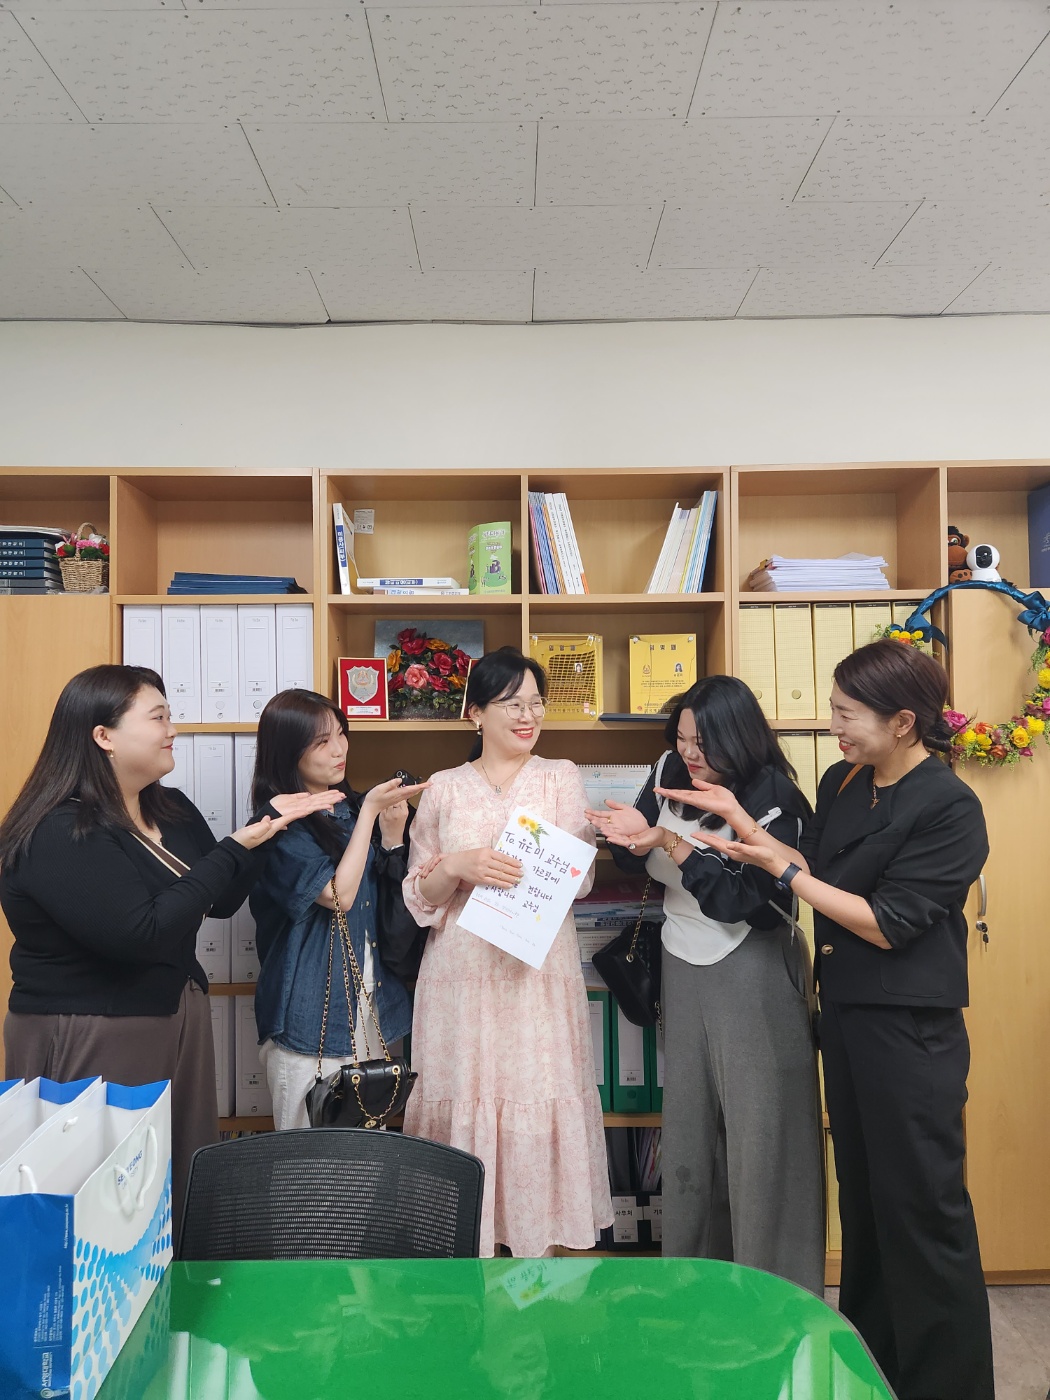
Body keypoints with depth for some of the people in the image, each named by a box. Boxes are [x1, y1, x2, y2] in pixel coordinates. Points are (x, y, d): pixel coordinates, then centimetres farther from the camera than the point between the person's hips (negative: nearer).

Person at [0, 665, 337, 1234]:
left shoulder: (172, 808, 6)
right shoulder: (59, 835, -20)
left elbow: (223, 902, 9)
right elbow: (142, 934, -27)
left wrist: (266, 825, -4)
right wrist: (235, 848, -21)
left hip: (178, 1017, 8)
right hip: (90, 1038, -8)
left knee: (187, 1183, 15)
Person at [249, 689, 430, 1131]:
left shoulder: (352, 808, 7)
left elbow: (392, 910, 8)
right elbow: (339, 894, -20)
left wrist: (393, 834, -8)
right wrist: (370, 810, -16)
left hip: (371, 1006, 6)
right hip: (312, 1011, -6)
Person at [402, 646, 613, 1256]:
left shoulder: (562, 778, 6)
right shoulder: (444, 789, 7)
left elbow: (578, 878, -4)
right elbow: (419, 897, 6)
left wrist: (497, 865, -18)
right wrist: (457, 867, -13)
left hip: (540, 976, 0)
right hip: (462, 977, 1)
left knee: (536, 1107, 2)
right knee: (464, 1107, 4)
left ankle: (536, 1244, 19)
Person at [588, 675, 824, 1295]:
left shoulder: (774, 797, -15)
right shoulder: (671, 773, 0)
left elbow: (746, 901, -21)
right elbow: (639, 861, 12)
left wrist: (671, 843, -27)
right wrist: (634, 831, -11)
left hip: (751, 975, -5)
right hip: (683, 966, 5)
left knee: (759, 1129, 1)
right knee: (689, 1126, 10)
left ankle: (773, 1291, 17)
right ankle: (691, 1271, 25)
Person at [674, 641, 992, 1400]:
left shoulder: (949, 808, -17)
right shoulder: (842, 783, 4)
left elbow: (886, 924, -20)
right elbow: (816, 873, 5)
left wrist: (782, 869, -16)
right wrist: (747, 824, -5)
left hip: (911, 1028, -8)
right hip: (846, 1009, 8)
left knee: (922, 1206, 3)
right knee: (861, 1188, 20)